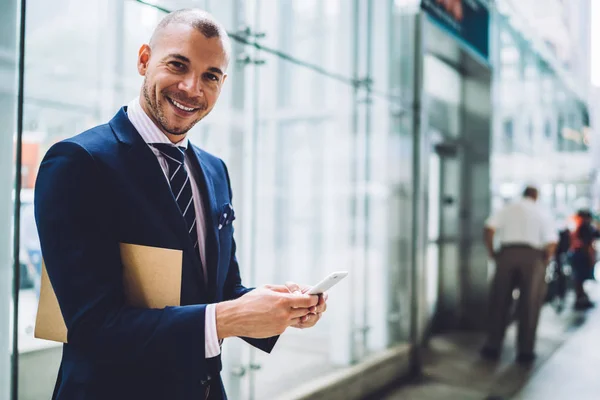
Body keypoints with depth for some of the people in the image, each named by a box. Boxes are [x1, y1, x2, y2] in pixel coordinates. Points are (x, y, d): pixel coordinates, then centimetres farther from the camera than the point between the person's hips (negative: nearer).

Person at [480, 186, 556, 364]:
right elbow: (551, 243, -3)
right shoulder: (542, 214, 9)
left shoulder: (507, 209, 10)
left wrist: (491, 253, 4)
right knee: (529, 305, 7)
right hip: (532, 257, -1)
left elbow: (489, 229, -5)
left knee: (499, 302, 8)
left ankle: (493, 347, 10)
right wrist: (545, 261, 11)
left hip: (507, 254, 1)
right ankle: (525, 350, 9)